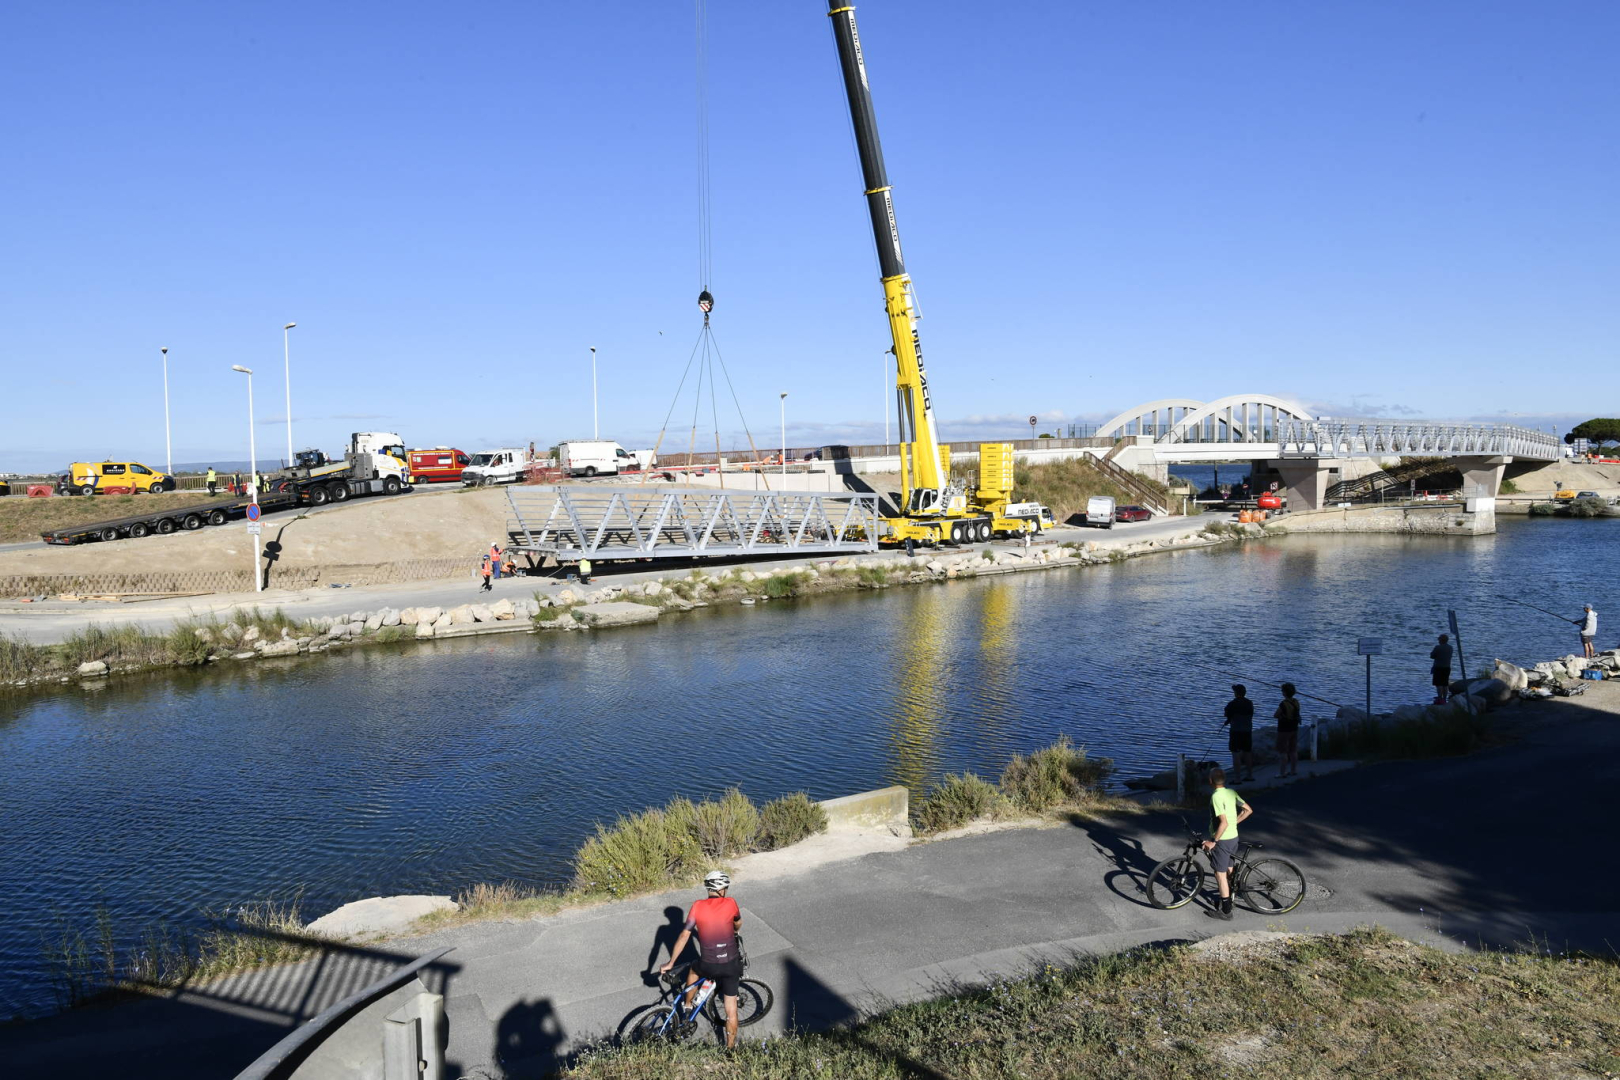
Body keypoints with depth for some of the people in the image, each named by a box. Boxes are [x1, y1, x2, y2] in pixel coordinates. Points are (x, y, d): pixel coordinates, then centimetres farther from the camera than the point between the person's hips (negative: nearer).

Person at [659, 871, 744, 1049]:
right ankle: (731, 1048, 21)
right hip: (731, 965, 0)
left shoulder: (698, 906, -6)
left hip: (708, 966, 0)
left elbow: (684, 935, -5)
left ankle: (687, 1007, 47)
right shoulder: (730, 903, -5)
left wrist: (670, 963, 4)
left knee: (694, 970, 36)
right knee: (731, 1010, 13)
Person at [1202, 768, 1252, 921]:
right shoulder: (1231, 792, 2)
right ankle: (1228, 901, 34)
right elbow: (1248, 810, 8)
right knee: (1229, 871, 21)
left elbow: (1224, 823, -27)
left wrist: (1213, 842, -20)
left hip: (1222, 840, -8)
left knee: (1220, 875, 1)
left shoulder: (1216, 796, -22)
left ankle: (1225, 911, 5)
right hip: (1234, 837, 8)